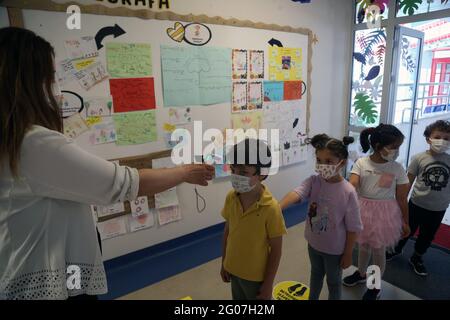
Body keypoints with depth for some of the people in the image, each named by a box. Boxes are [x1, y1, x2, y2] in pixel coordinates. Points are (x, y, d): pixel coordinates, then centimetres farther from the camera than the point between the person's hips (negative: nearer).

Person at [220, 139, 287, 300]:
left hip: (256, 275, -4)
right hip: (233, 269, 5)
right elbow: (227, 231, 1)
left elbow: (276, 250, -17)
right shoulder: (231, 198, -12)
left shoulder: (271, 208, -27)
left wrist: (268, 284, -10)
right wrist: (224, 263, 8)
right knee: (239, 297, 26)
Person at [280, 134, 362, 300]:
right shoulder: (313, 181, -15)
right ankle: (312, 298, 55)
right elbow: (296, 193, -33)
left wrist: (348, 254, -10)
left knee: (333, 282, 21)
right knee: (316, 274, 30)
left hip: (335, 249, -4)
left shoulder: (348, 191, -25)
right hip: (314, 242, 4)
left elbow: (353, 227, -17)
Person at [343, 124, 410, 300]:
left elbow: (401, 198, -3)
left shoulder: (397, 168, -10)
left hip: (384, 213, -1)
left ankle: (376, 287, 36)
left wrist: (405, 222, 4)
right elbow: (351, 186, -20)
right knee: (363, 246, 21)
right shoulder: (361, 163, -11)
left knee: (378, 251, 13)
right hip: (363, 211, 1)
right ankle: (361, 274, 48)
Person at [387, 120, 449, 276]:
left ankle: (416, 258, 42)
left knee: (427, 235, 19)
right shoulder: (419, 158, -13)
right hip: (417, 204, -2)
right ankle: (397, 249, 43)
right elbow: (408, 181, -6)